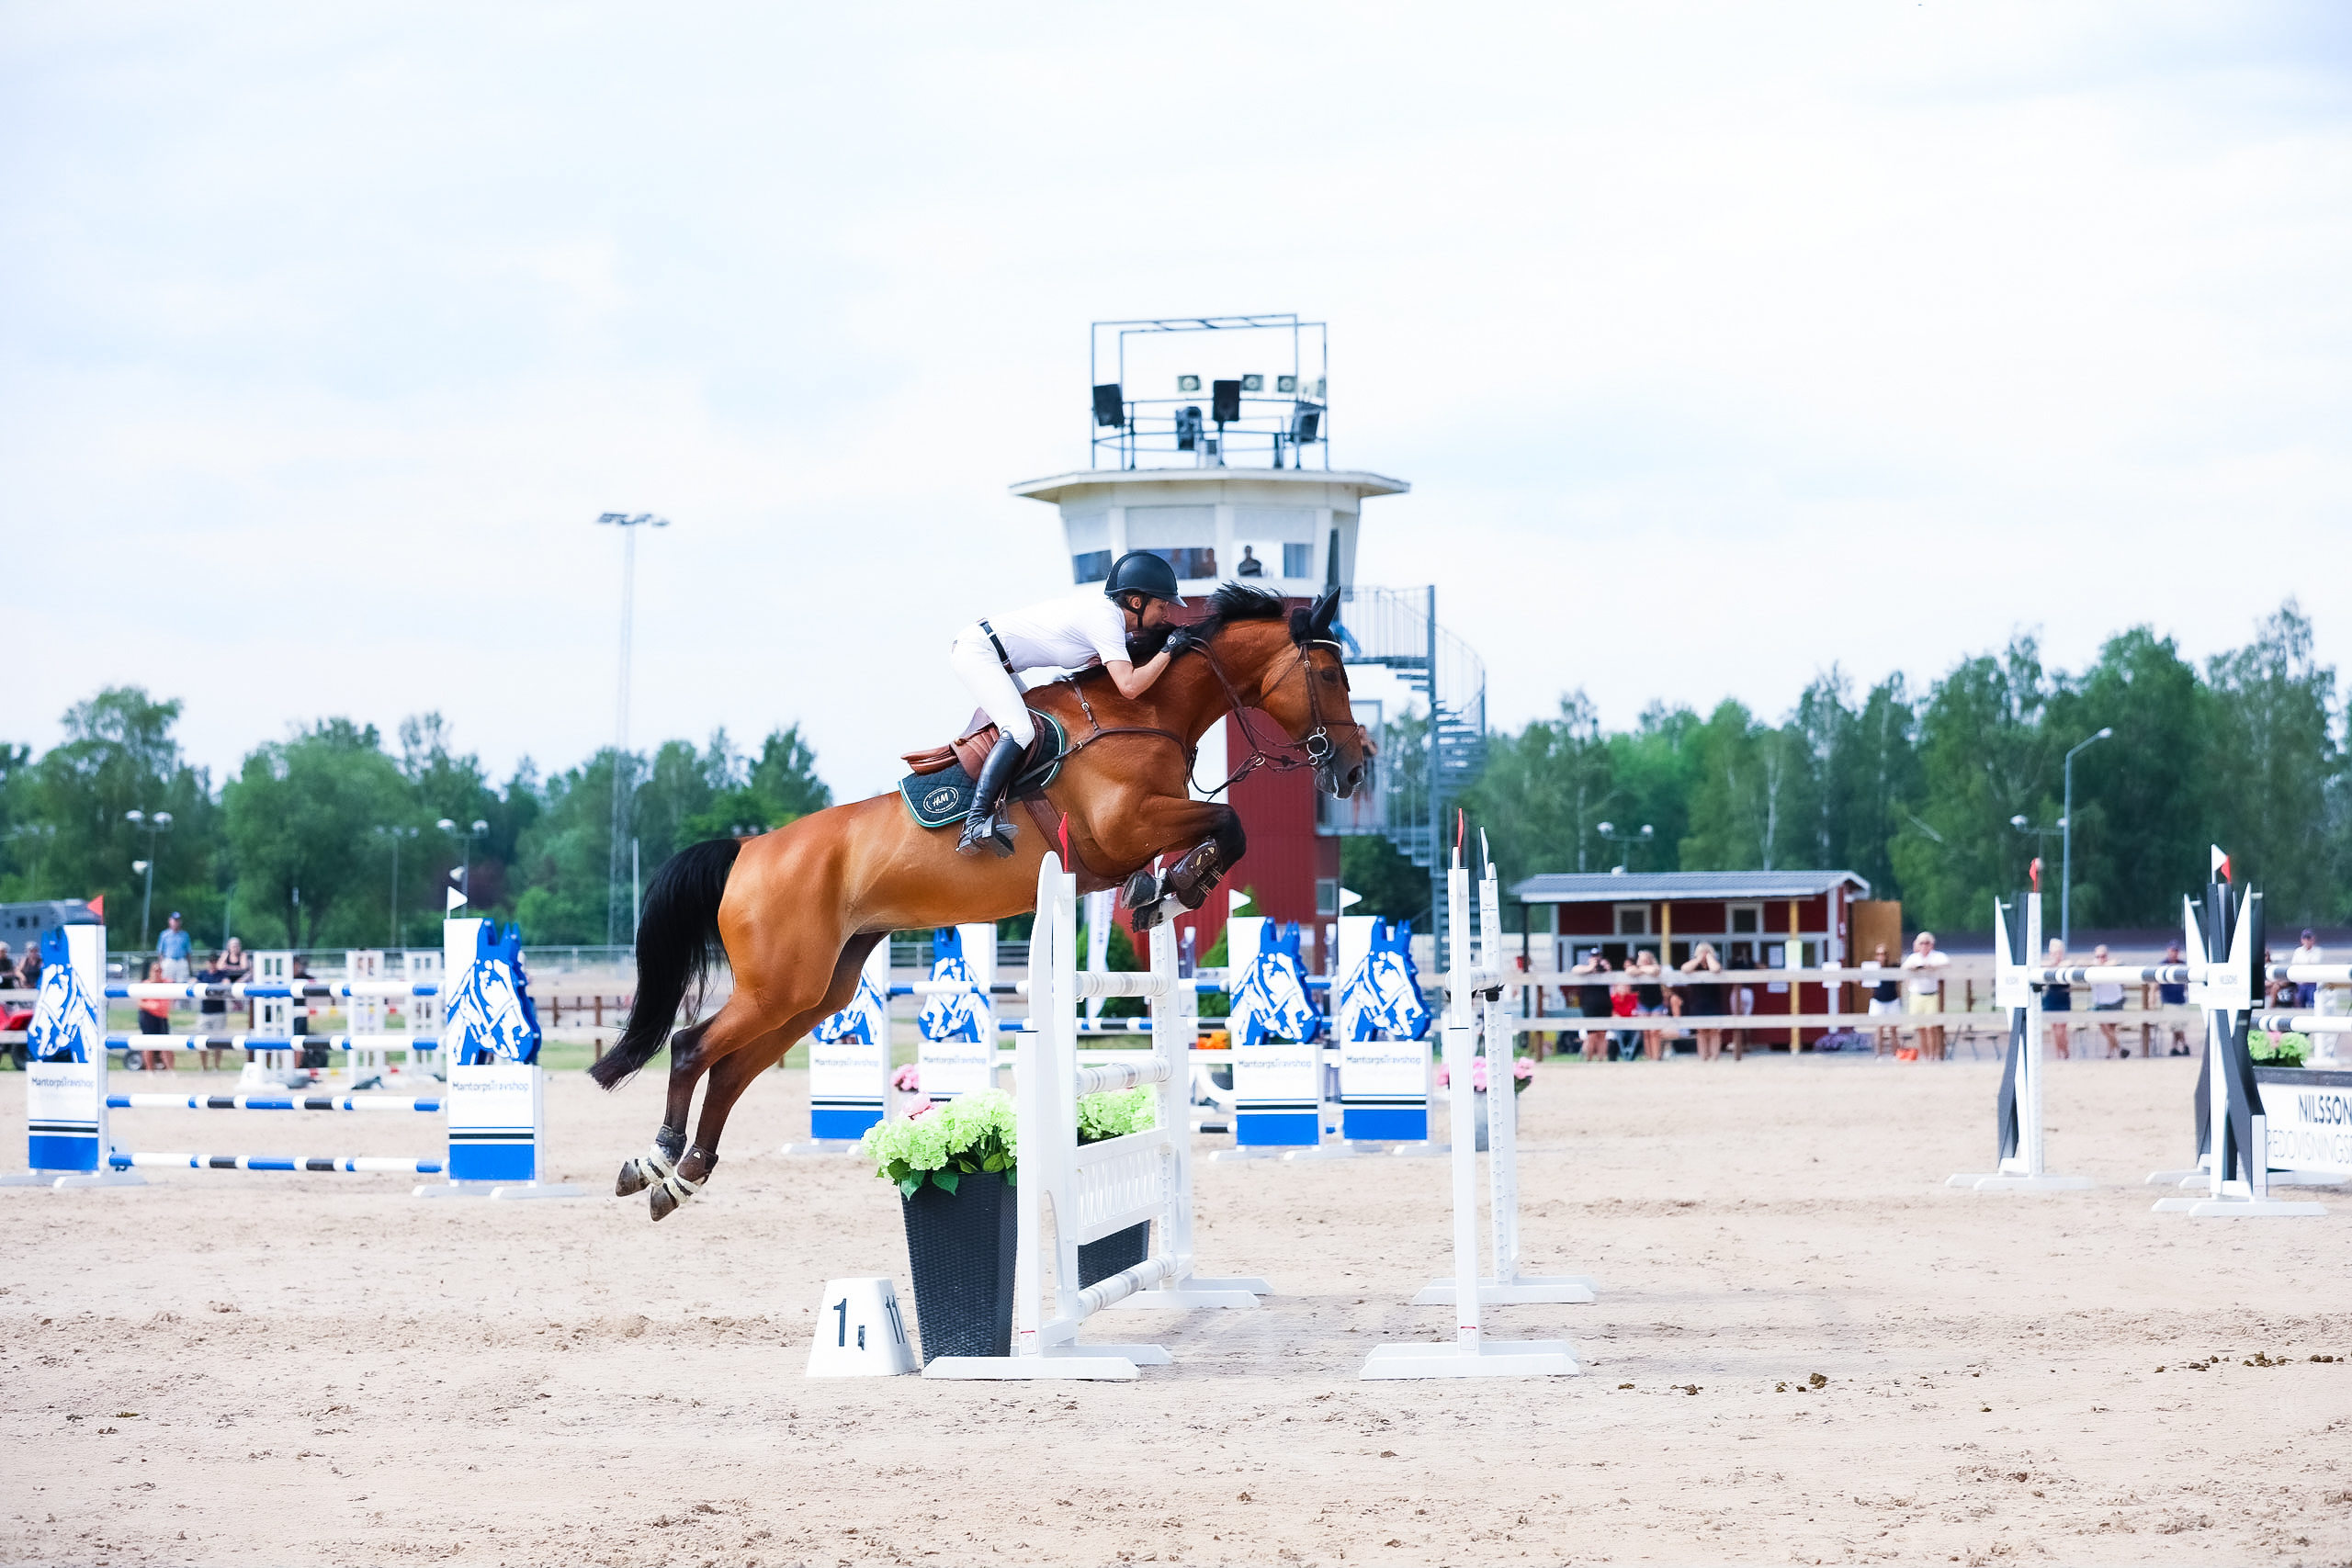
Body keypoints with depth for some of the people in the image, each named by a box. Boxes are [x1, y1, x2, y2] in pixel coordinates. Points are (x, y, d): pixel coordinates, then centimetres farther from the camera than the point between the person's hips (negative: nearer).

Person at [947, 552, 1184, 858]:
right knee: (1020, 730, -23)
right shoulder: (1106, 621, -21)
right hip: (976, 651, -11)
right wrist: (1168, 651, -19)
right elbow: (1129, 686, -30)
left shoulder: (1109, 612, 7)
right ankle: (975, 823, -31)